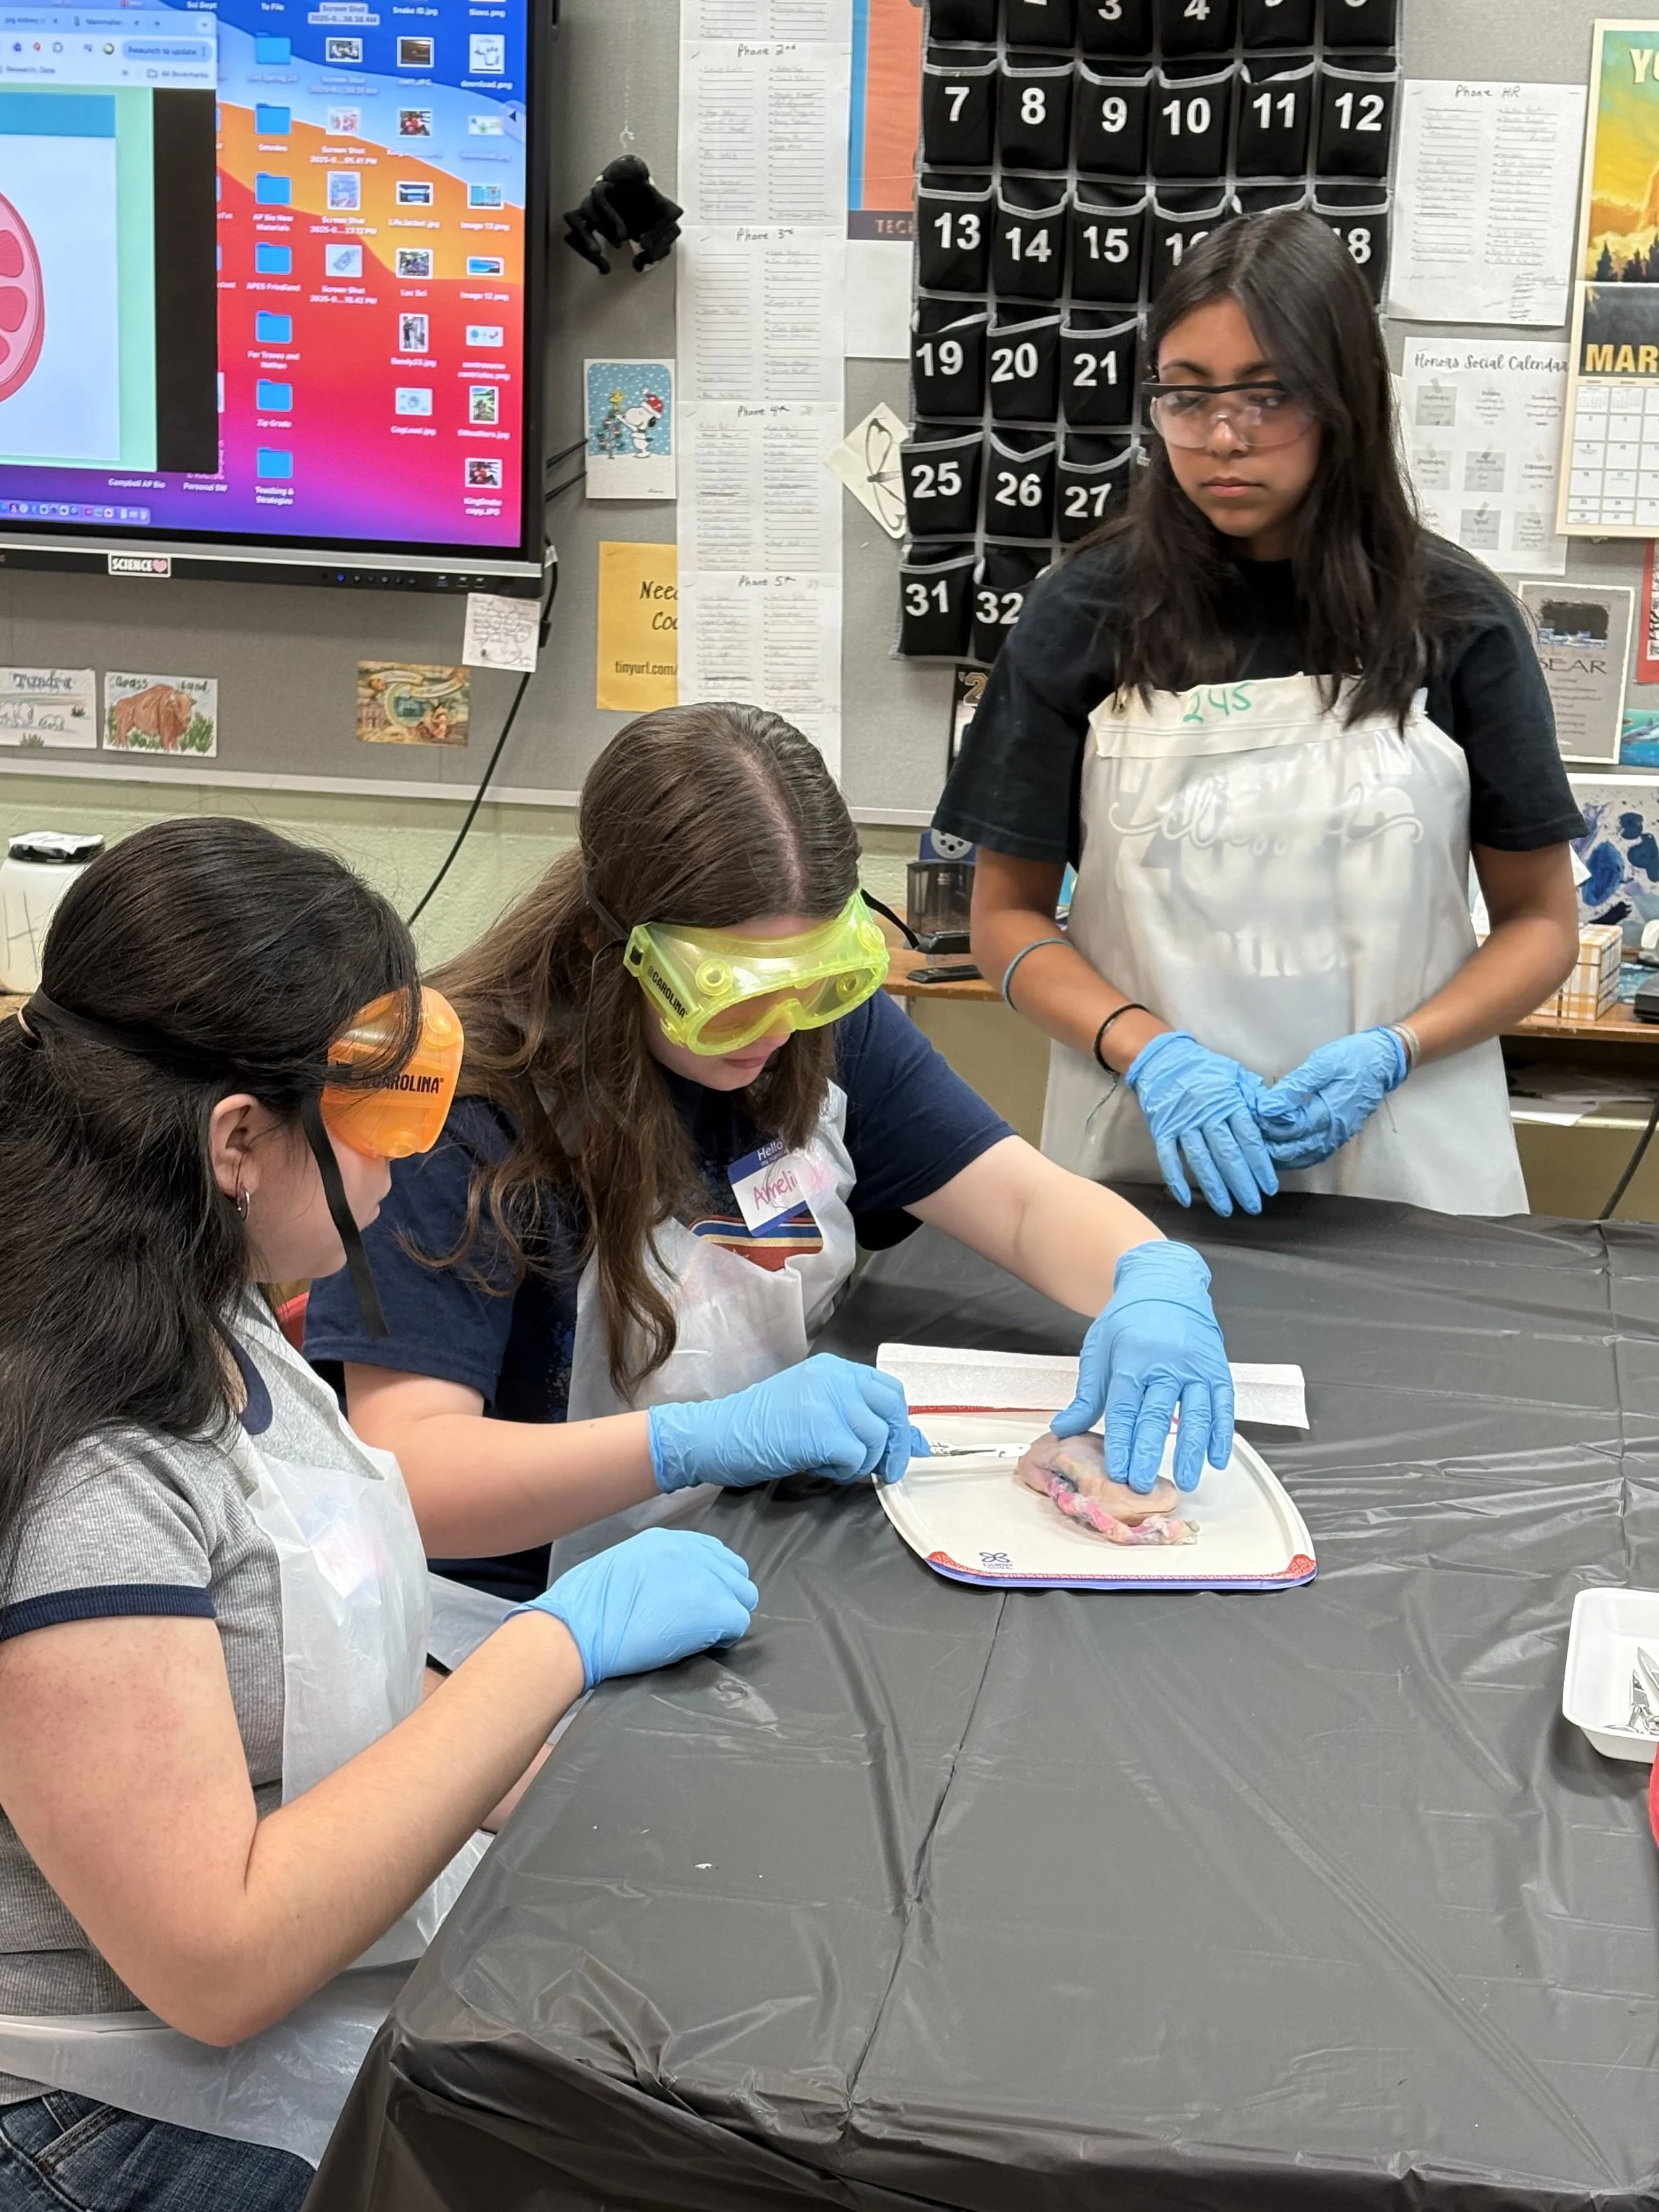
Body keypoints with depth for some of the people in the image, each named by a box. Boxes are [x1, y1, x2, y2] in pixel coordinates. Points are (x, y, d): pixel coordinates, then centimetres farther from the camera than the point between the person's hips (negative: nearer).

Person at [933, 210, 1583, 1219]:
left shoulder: (1454, 619, -2)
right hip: (1145, 1168, 0)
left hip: (1402, 1168, 0)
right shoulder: (1085, 615, -2)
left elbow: (1542, 921, 3)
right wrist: (1152, 1056, -15)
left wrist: (1387, 1055, -14)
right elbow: (1010, 914, 2)